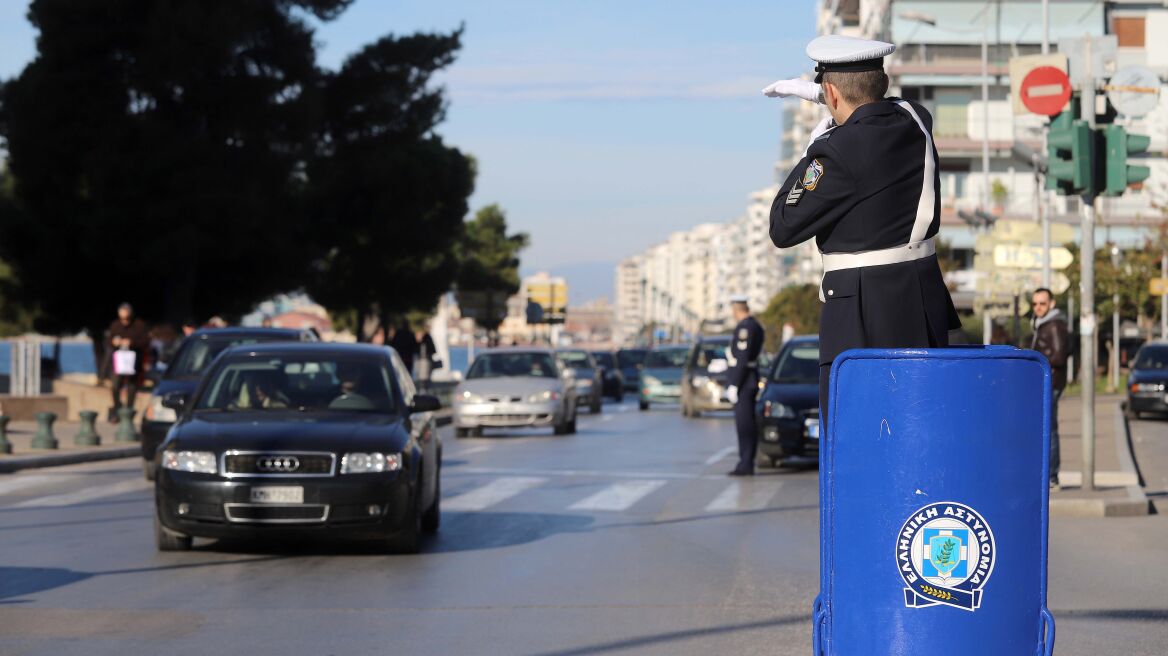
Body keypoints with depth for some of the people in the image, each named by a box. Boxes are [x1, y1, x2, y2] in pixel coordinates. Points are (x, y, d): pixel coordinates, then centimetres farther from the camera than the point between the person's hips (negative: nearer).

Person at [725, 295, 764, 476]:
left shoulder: (744, 327, -16)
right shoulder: (756, 326, 15)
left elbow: (742, 359, -21)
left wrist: (734, 385, -19)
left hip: (742, 380, -10)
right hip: (751, 382, 10)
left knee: (744, 425, -9)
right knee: (748, 425, 11)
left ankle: (746, 464, -9)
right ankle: (746, 463, 14)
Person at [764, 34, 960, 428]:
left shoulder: (837, 152, -18)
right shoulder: (915, 120, 4)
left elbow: (783, 229, -7)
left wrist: (810, 153, 1)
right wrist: (809, 92, 35)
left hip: (864, 320, -8)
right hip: (926, 305, 8)